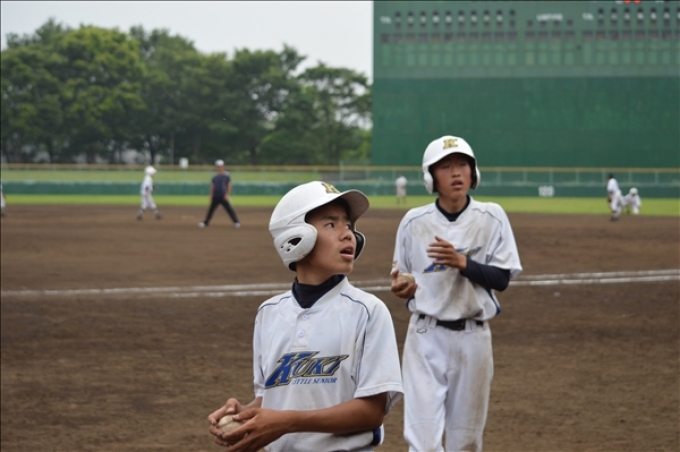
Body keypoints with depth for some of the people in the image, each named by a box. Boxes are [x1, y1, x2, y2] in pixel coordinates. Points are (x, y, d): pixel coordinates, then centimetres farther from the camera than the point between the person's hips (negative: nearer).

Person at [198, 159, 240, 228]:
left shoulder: (226, 175, -2)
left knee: (229, 209, -8)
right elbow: (212, 186, 14)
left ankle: (236, 222, -6)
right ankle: (205, 222, 14)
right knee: (211, 209, 7)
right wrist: (211, 195, 8)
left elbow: (229, 185, -4)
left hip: (223, 196, -4)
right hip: (215, 197, 4)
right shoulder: (215, 176, 10)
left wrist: (227, 194, -13)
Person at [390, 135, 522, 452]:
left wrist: (462, 262, -21)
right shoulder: (414, 221, 0)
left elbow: (502, 279, -6)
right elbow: (402, 281, 10)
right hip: (425, 336, 0)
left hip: (473, 336, 1)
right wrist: (400, 289, -13)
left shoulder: (492, 217, -2)